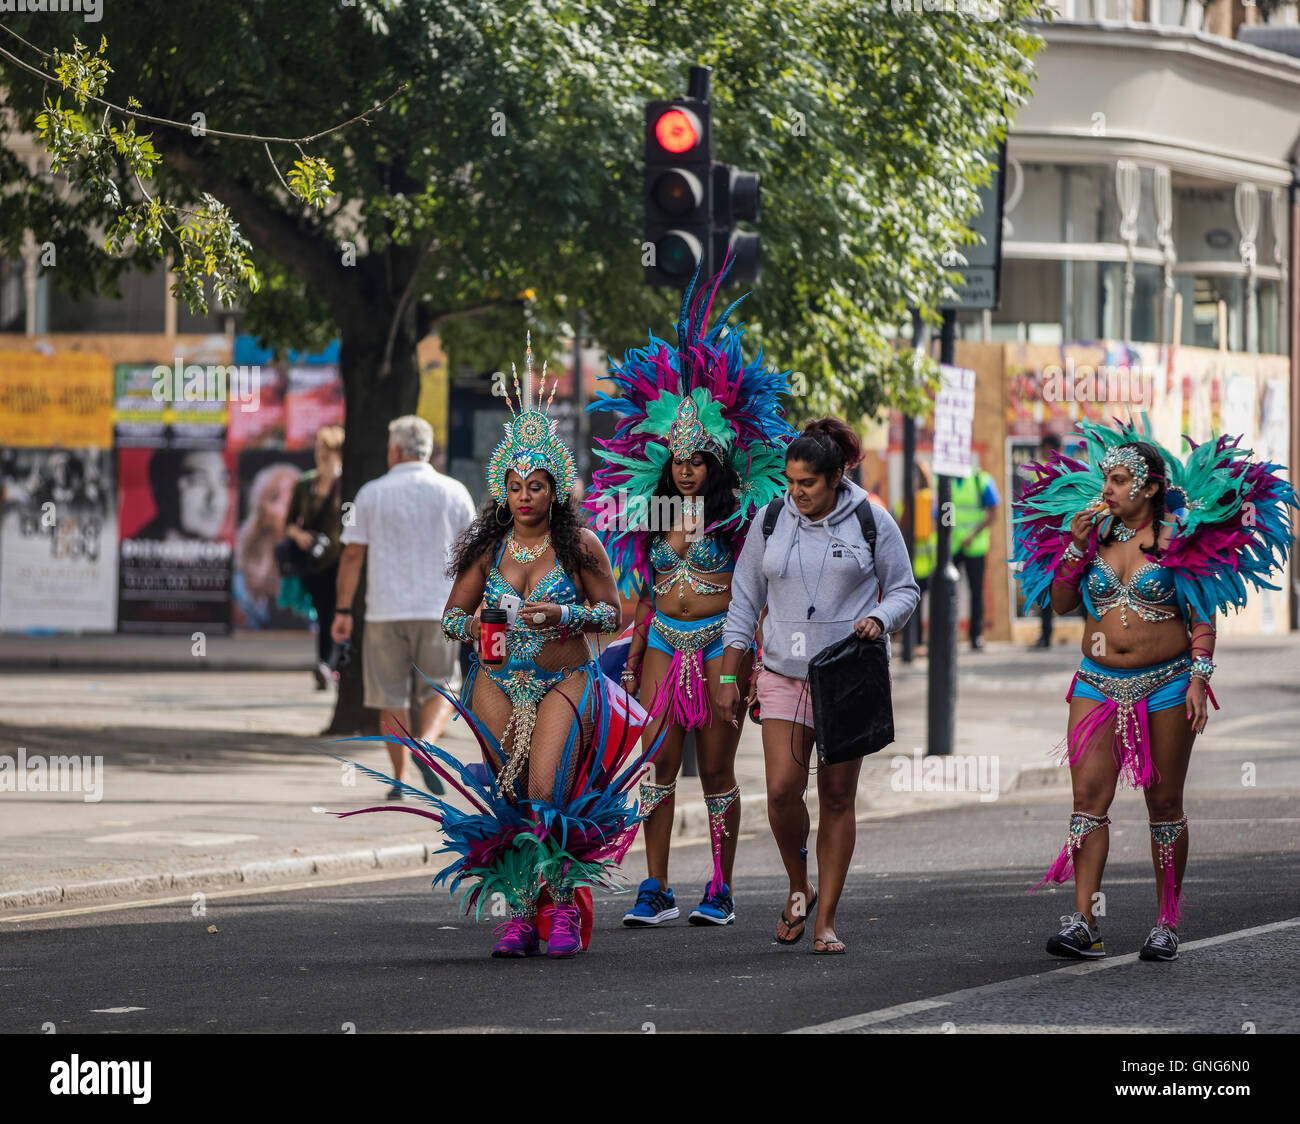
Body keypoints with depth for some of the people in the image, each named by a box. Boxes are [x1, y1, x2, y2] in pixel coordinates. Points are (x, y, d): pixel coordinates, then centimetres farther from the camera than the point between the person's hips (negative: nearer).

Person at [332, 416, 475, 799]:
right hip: (438, 610, 0)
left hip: (385, 611, 0)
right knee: (439, 689, 10)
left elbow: (352, 555, -1)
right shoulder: (454, 493, 3)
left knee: (391, 697, 8)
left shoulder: (371, 494, 1)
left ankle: (399, 779, 8)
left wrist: (343, 610, 3)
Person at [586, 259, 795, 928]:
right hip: (664, 641, 4)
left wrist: (753, 664, -8)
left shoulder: (740, 516, -3)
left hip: (721, 640, -4)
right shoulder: (655, 514, 10)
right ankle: (656, 890, 0)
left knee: (715, 767, -1)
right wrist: (632, 662, 12)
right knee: (658, 762, -2)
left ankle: (720, 891, 7)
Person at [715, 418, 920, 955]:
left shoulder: (871, 522, -1)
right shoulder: (771, 521, 5)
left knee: (837, 796, 0)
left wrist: (879, 619, -16)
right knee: (782, 789, -12)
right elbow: (745, 599, 10)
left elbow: (905, 589, 7)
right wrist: (728, 677, 7)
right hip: (784, 674, 1)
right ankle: (798, 889, 15)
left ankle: (825, 920, 6)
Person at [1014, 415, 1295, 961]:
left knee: (1164, 803, 3)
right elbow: (1060, 603, 8)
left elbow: (1202, 617, -1)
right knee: (1089, 796, -9)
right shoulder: (1093, 532, 8)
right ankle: (1083, 922, -15)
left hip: (1166, 685, -3)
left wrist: (1199, 678, -11)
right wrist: (1075, 546, -3)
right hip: (1098, 684, 3)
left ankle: (1166, 924, 12)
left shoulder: (1178, 538, -3)